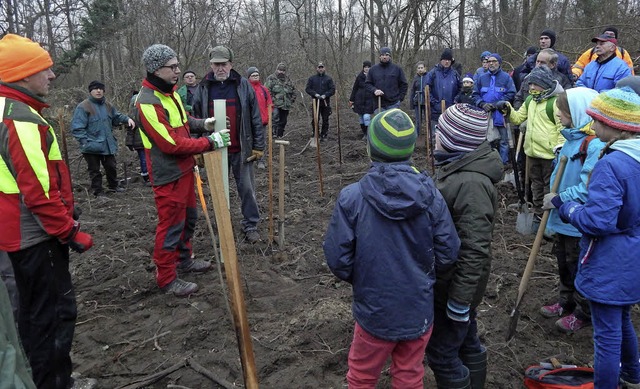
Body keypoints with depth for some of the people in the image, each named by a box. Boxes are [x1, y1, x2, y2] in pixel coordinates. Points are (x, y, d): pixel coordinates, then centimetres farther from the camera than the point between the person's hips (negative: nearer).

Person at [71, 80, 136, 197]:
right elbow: (77, 127, -15)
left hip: (108, 145, 6)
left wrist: (127, 119, 4)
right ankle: (98, 191, 17)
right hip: (92, 146, -6)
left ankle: (113, 186, 37)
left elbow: (117, 116, 23)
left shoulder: (107, 105, 9)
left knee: (111, 166, 17)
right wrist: (85, 142, -21)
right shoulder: (83, 107, -13)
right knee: (94, 170, 6)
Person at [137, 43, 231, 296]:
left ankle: (184, 259, 40)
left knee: (188, 218, 21)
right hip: (168, 176, -10)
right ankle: (166, 279, 15)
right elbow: (172, 143, -26)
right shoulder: (148, 102, -23)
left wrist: (202, 123, 3)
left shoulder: (170, 93, 8)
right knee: (170, 225, 0)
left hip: (184, 169, 10)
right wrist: (211, 142, -22)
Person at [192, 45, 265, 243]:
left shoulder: (243, 85, -1)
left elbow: (256, 118, 0)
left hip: (242, 149, -1)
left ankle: (251, 225, 18)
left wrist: (258, 146, -3)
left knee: (247, 188, 5)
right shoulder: (203, 88, 3)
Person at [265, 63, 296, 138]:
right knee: (275, 117, -27)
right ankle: (274, 132, -28)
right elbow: (267, 91, -6)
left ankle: (280, 135, 19)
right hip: (275, 104, -5)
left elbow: (293, 90, 26)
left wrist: (292, 99, 16)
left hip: (286, 105, 5)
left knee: (283, 121, 9)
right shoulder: (271, 78, 0)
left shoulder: (288, 80, 17)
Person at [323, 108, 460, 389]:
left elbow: (337, 259, -14)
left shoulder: (351, 197, -20)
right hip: (419, 312, 2)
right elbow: (448, 253, -7)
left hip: (374, 311, -2)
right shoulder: (430, 194, -14)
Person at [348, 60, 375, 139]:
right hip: (359, 100, 3)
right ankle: (364, 133, 21)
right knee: (361, 117, 8)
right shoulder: (359, 76, 3)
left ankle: (368, 134, 0)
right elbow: (354, 88, 8)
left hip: (369, 100, -3)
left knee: (366, 117, -13)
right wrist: (351, 100, 7)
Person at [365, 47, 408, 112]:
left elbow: (404, 84, 9)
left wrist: (400, 97, 1)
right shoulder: (373, 69, 8)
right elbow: (367, 83, 10)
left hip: (393, 104, -1)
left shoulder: (397, 69, 5)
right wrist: (374, 90, -9)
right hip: (379, 105, 1)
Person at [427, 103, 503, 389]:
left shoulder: (471, 183, -29)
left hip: (454, 285, -9)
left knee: (441, 351, 6)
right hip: (451, 277, 9)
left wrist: (460, 298, -22)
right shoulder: (458, 166, 3)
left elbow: (475, 249, -28)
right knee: (466, 341, 24)